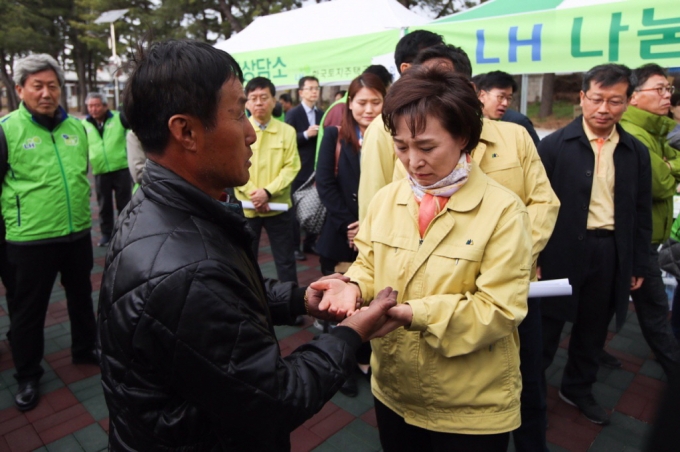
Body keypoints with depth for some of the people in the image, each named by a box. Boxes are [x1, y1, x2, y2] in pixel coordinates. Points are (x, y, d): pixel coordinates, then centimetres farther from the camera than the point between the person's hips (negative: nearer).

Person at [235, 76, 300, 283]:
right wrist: (252, 193, -16)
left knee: (285, 259, 9)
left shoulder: (287, 131, 0)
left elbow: (291, 167, -5)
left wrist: (268, 191, -18)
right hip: (246, 206, 0)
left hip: (278, 206, 0)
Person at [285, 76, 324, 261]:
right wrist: (306, 134, -21)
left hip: (318, 169, 5)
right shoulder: (293, 113, -5)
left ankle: (310, 243, 24)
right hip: (300, 169, -5)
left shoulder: (321, 114, 9)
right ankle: (294, 246, 15)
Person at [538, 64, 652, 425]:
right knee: (547, 328, 9)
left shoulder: (636, 153, 5)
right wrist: (533, 255, -10)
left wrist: (638, 265, 9)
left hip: (611, 253, 4)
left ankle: (578, 388, 39)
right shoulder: (555, 145, -8)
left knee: (593, 329, 18)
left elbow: (642, 214, 10)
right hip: (563, 250, -4)